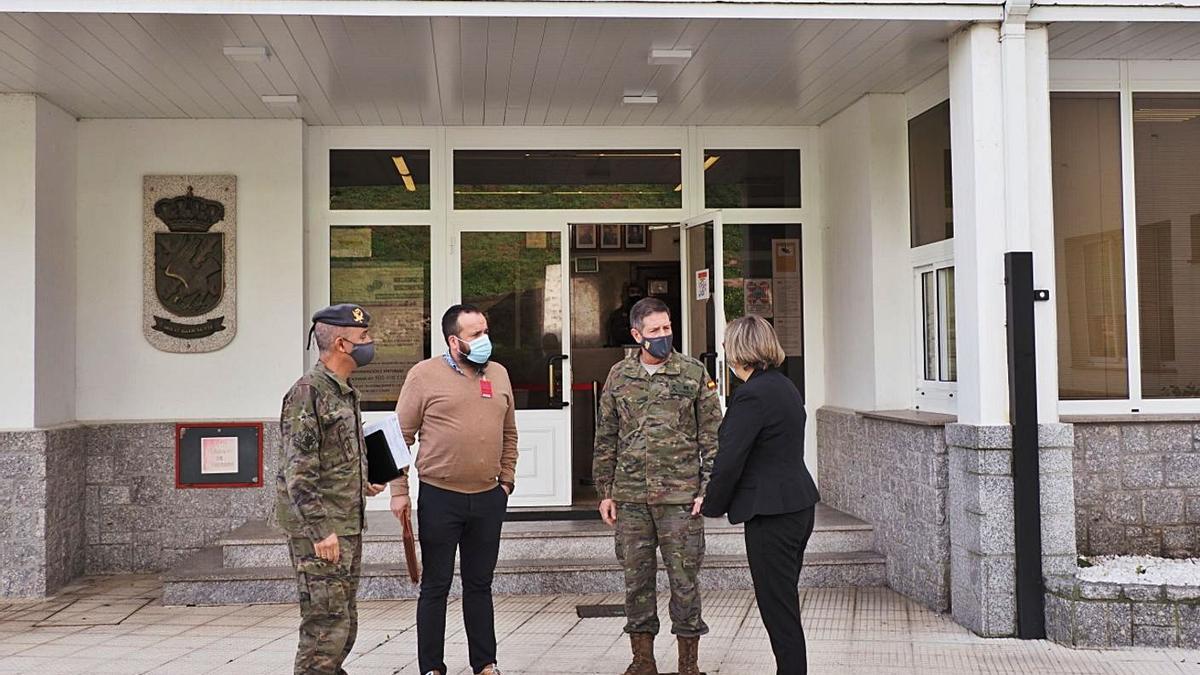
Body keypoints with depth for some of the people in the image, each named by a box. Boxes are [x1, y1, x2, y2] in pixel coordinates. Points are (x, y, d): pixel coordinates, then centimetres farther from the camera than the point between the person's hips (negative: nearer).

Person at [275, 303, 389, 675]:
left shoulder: (345, 392, 15)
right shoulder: (307, 392, -14)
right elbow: (299, 472, -19)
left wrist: (361, 484, 14)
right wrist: (320, 530, -23)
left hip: (348, 525, 10)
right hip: (320, 530, -9)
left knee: (344, 623, 16)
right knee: (326, 624, -7)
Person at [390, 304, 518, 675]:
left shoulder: (499, 374, 10)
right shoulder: (425, 374, -5)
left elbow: (509, 434, 18)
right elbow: (402, 435, -4)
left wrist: (507, 479, 12)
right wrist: (399, 491, -7)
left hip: (489, 498, 4)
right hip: (439, 498, -4)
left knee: (480, 585, 13)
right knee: (436, 586, 5)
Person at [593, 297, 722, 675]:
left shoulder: (693, 373, 2)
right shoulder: (619, 376, 8)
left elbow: (711, 434, 2)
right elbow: (606, 438, 12)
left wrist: (708, 488, -5)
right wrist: (605, 492, 8)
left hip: (680, 495, -2)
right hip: (630, 496, 2)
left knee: (684, 578, 2)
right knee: (636, 579, 8)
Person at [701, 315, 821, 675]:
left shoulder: (752, 395, -18)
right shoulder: (785, 387, 12)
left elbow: (729, 460, -18)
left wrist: (712, 505, -2)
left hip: (772, 514, -10)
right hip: (799, 506, 10)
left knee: (778, 608, -1)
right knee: (784, 602, 17)